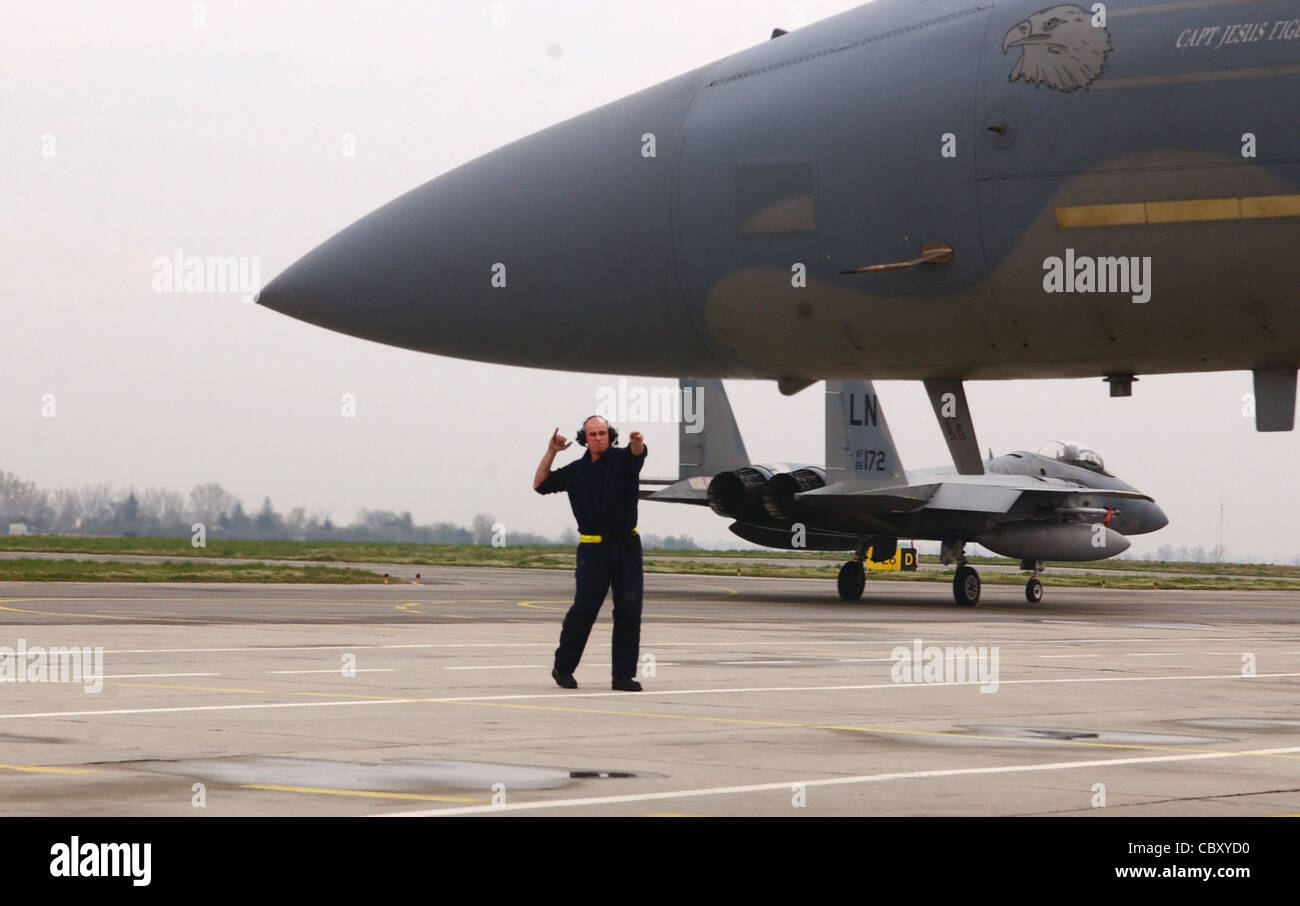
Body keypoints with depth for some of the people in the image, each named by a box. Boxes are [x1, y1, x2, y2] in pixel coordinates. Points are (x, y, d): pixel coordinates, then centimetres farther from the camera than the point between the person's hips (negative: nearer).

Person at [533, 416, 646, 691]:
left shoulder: (621, 460, 2)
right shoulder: (576, 471, 10)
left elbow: (637, 453, -21)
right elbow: (540, 484, 14)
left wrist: (637, 443, -46)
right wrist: (551, 452, 3)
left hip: (626, 546, 0)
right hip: (593, 548, 0)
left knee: (629, 608, -4)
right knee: (584, 608, -7)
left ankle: (624, 675, 1)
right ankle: (563, 667, 9)